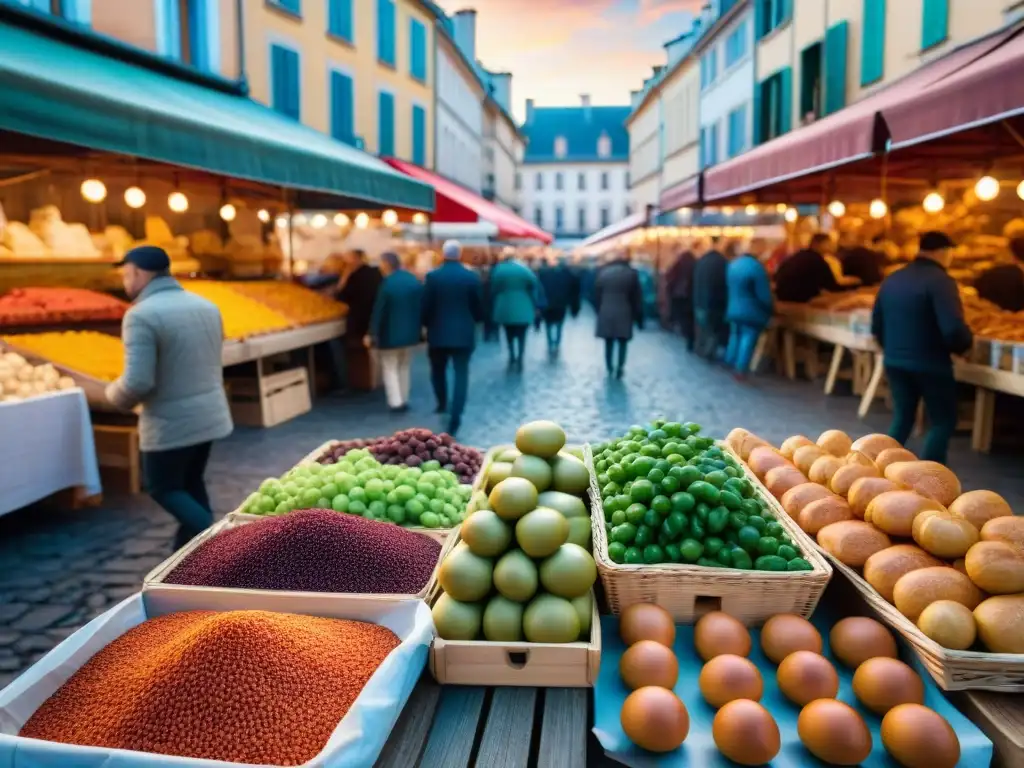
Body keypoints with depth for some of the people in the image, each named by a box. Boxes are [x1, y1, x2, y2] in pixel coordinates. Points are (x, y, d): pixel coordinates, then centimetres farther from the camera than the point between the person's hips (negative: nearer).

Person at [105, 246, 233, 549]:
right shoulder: (207, 306, 6)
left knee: (163, 488, 11)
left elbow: (138, 382, -23)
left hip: (170, 423, -7)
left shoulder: (142, 314, -19)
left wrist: (115, 395, -2)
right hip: (209, 414, 7)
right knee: (191, 483, 21)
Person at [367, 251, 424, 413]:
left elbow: (378, 311, -16)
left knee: (390, 369, 4)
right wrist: (419, 327, 16)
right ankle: (404, 401, 21)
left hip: (390, 334, -6)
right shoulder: (415, 281, 2)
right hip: (410, 332, 6)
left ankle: (396, 403, -1)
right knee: (404, 367, 18)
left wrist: (372, 334, -10)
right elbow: (422, 306, 7)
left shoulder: (387, 284, -17)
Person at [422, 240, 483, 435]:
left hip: (438, 332, 0)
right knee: (461, 374, 1)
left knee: (438, 371, 21)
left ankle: (442, 403, 33)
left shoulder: (433, 276, -6)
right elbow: (479, 306, 2)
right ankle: (455, 417, -7)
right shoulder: (472, 277, -4)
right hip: (464, 333, 0)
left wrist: (427, 325, 16)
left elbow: (426, 306, -2)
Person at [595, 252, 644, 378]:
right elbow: (637, 297, 0)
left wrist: (600, 312, 16)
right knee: (622, 343, 8)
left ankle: (609, 368, 22)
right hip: (624, 314, -2)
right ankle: (619, 369, 3)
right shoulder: (631, 273, 0)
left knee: (609, 343, 14)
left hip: (606, 314, 2)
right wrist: (639, 318, 6)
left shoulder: (603, 272, 5)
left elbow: (597, 295, 7)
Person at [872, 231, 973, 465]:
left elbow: (877, 325, 15)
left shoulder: (892, 279, 9)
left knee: (902, 417, 20)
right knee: (943, 421, 8)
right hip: (930, 364, -7)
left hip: (894, 362, 7)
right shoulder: (940, 281, -15)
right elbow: (953, 329, -24)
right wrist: (964, 345, -4)